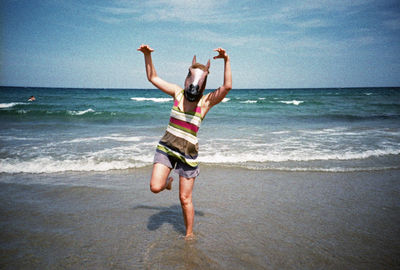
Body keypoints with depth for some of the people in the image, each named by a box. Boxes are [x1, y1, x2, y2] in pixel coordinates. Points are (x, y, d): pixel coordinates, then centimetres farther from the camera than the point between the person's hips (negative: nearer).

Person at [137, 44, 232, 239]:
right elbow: (153, 78, 11)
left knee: (185, 199, 4)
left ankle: (189, 234, 28)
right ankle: (167, 181, 25)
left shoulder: (207, 101, -7)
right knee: (155, 187, -13)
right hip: (166, 146, 3)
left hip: (188, 152, -2)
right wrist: (147, 55, 2)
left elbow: (227, 86, -24)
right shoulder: (177, 92, 3)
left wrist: (226, 61, -31)